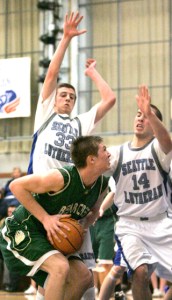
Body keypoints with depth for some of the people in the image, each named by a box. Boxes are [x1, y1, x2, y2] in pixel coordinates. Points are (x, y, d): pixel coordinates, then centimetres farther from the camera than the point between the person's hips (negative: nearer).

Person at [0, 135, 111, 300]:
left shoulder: (102, 184, -6)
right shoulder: (62, 178, -28)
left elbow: (93, 211, 15)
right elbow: (16, 185, -23)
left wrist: (81, 227, -8)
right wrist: (46, 218, -25)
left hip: (50, 237, 8)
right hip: (21, 231, -8)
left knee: (83, 276, -1)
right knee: (60, 267, -29)